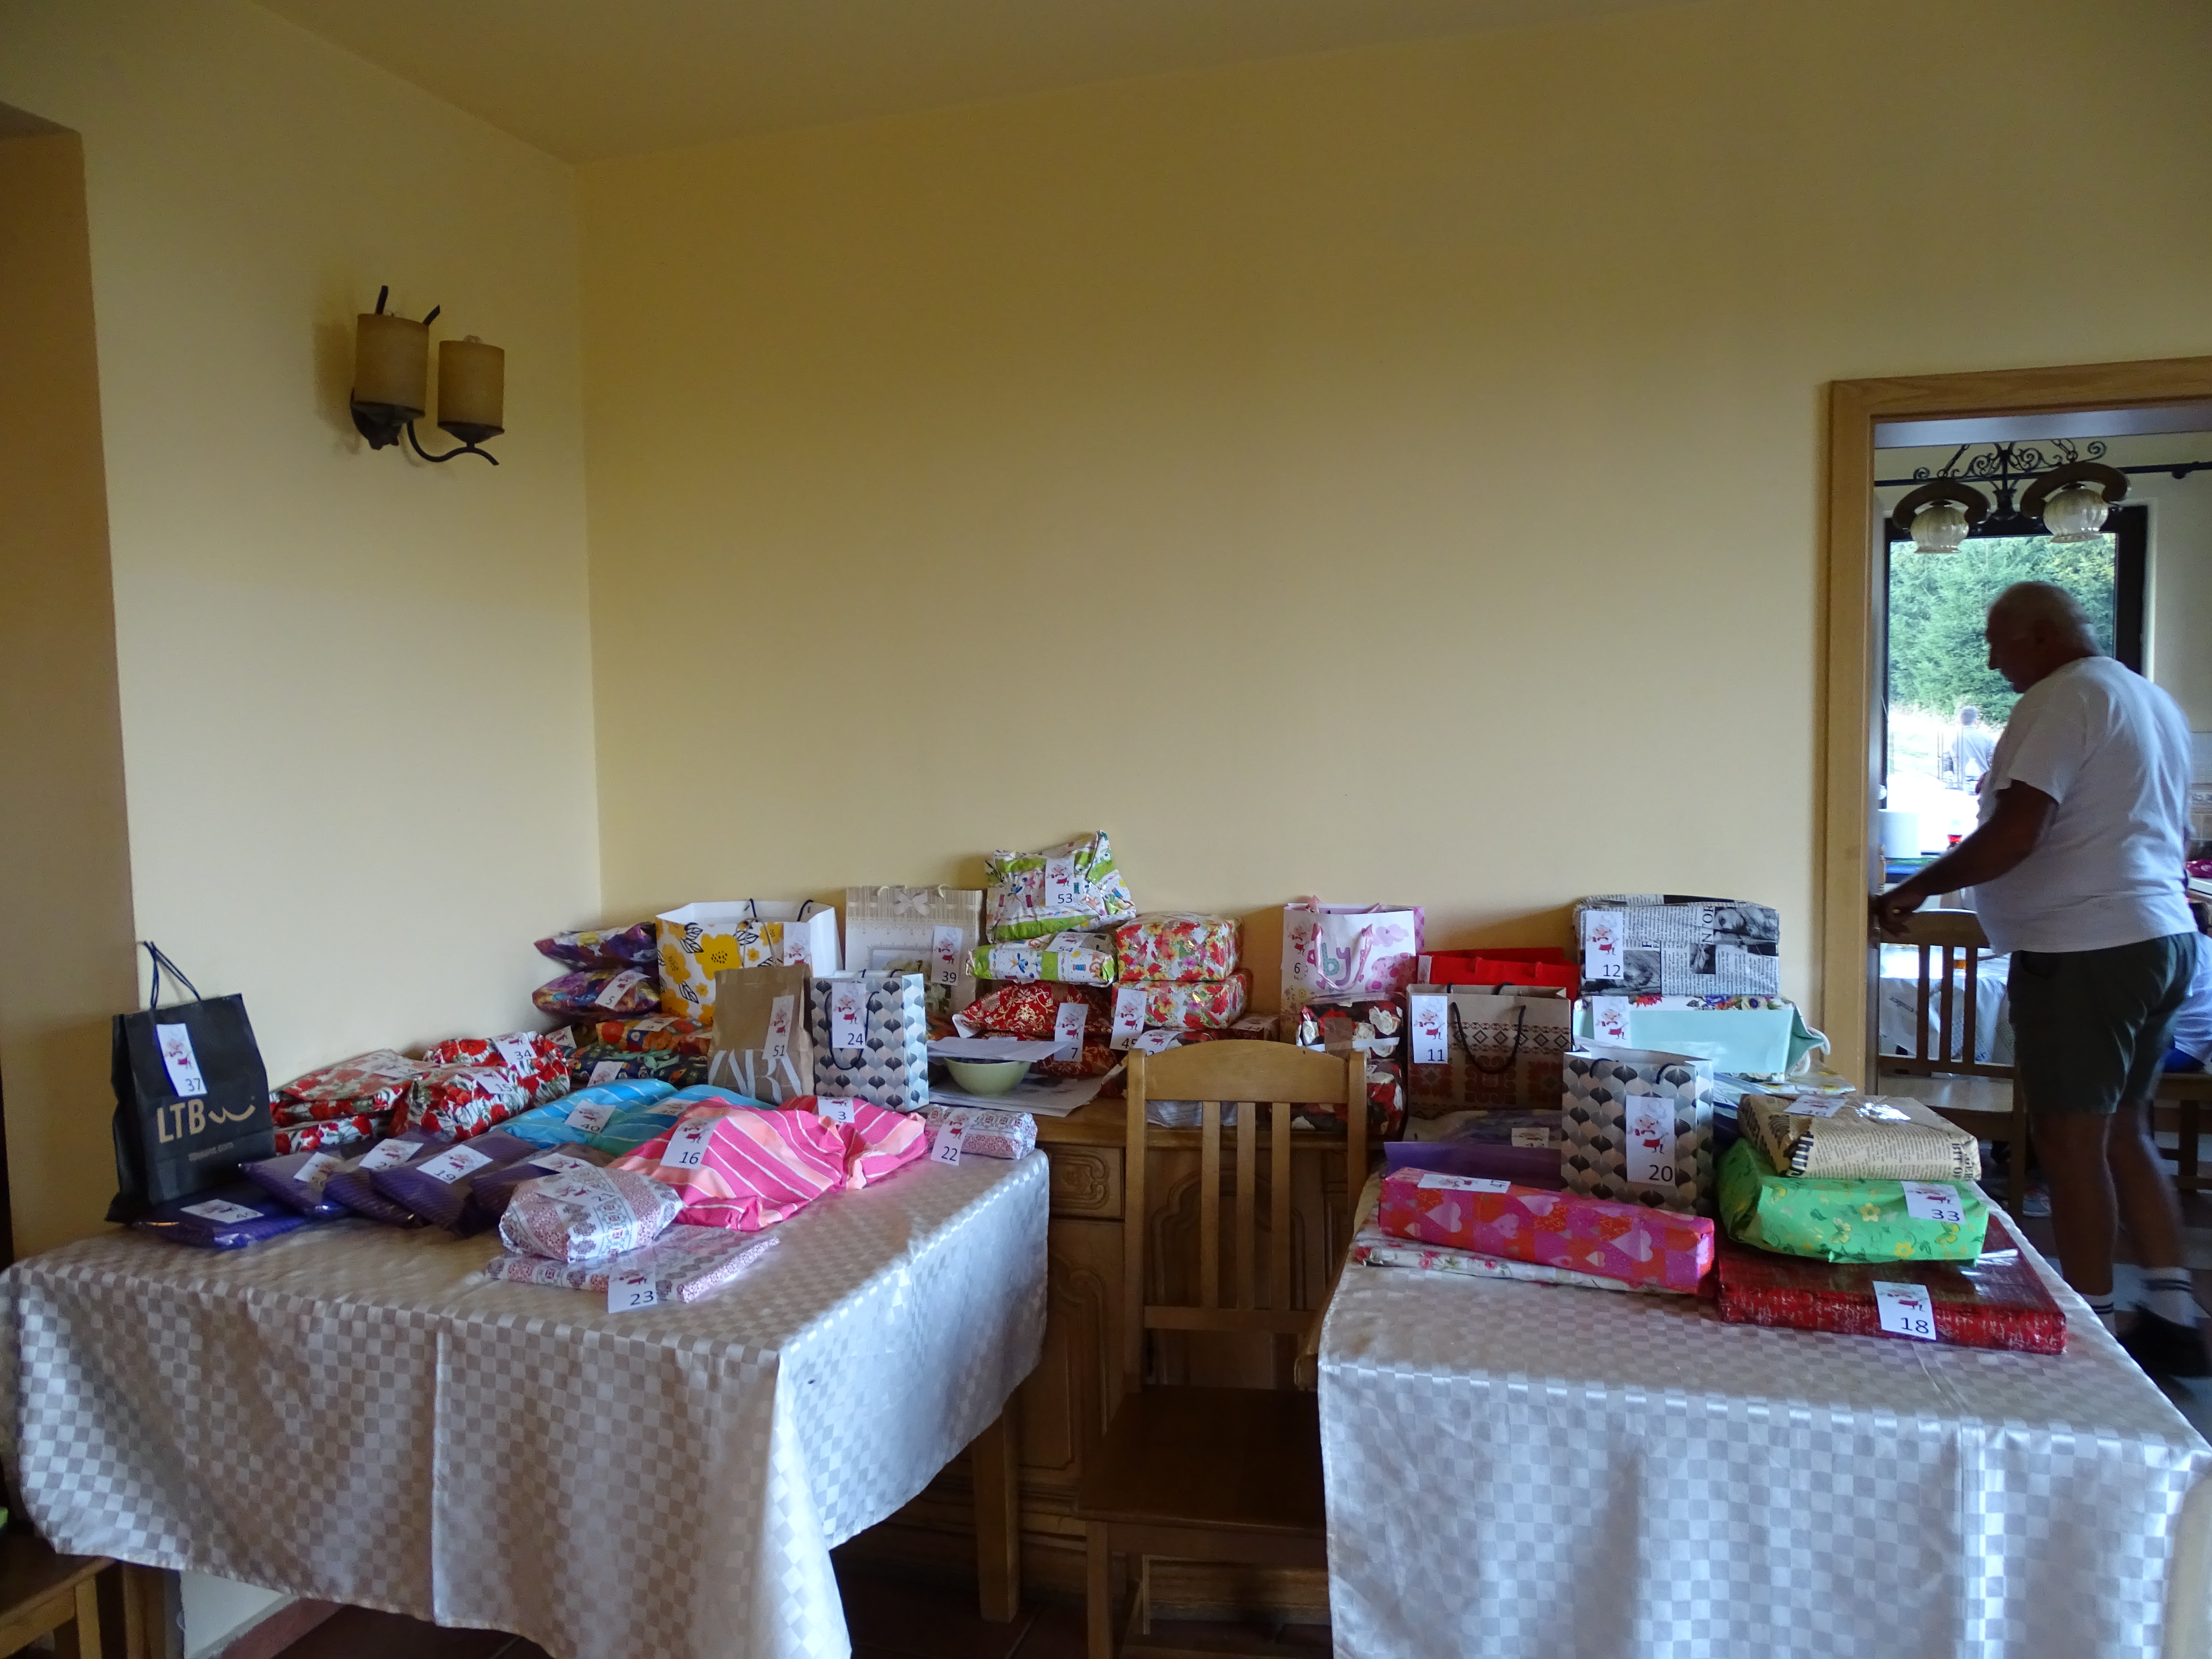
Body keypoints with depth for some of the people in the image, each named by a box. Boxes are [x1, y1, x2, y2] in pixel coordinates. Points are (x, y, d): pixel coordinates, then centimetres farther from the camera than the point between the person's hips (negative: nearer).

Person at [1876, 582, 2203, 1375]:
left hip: (2082, 950, -10)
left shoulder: (2062, 699, -12)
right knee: (2123, 1132, 16)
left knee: (2071, 1140, -2)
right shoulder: (2154, 700, 17)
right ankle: (2172, 1317, 20)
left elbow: (2013, 838, -21)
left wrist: (1916, 889, -10)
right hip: (2162, 938, 10)